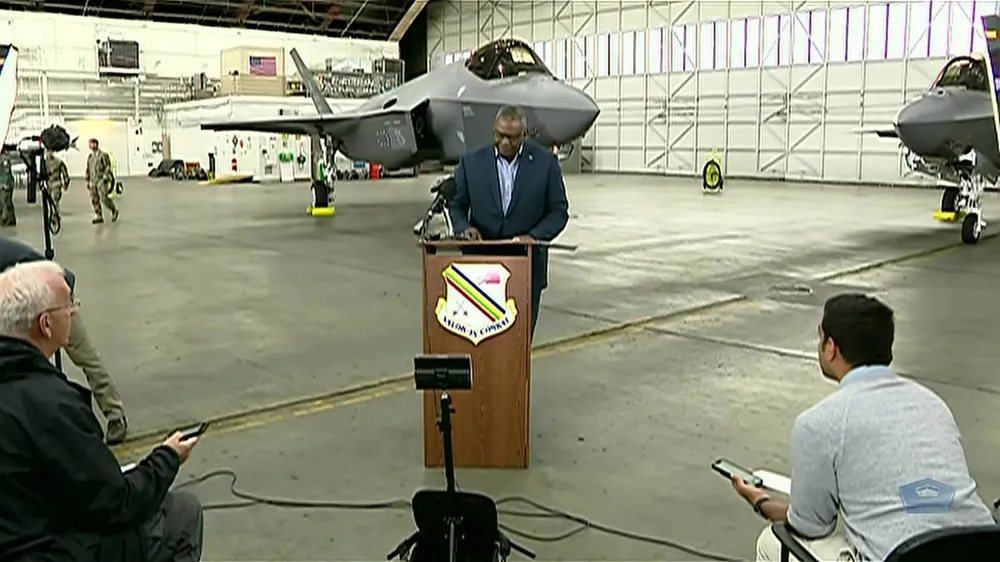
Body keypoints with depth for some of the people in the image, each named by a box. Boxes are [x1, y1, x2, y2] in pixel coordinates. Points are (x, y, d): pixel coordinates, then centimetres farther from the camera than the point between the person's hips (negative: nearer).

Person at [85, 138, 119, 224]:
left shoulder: (103, 155, -5)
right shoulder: (90, 157, 15)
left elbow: (108, 167, -9)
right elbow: (88, 170, 19)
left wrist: (105, 177, -17)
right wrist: (87, 181, 17)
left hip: (101, 181, -6)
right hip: (93, 182, 6)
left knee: (104, 198, -11)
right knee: (94, 200, 2)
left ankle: (114, 210, 12)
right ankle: (99, 217, 6)